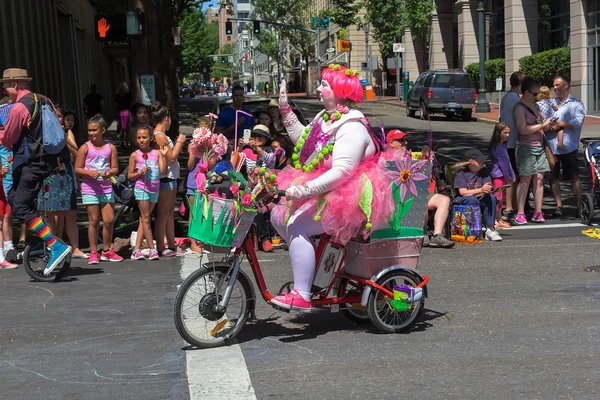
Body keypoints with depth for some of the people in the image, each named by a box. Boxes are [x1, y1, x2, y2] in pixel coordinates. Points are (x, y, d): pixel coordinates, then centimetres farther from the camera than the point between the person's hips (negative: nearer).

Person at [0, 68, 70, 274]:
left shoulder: (19, 107, -14)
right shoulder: (44, 100, 13)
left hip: (32, 163, -9)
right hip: (48, 158, 9)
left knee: (20, 207, -8)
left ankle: (56, 246, -18)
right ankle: (42, 237, 20)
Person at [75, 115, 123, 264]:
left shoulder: (110, 148, 5)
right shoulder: (85, 148, -1)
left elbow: (115, 168, 6)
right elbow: (77, 169, -2)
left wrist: (109, 172, -16)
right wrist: (89, 173, -19)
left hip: (106, 188, 2)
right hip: (90, 189, -2)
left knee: (109, 220, 0)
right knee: (94, 221, 0)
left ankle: (106, 251, 15)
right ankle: (93, 252, 8)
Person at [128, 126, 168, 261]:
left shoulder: (156, 153, 4)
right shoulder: (135, 155, -2)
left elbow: (164, 171, -5)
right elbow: (129, 176, 1)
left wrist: (163, 155, -11)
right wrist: (140, 172, -16)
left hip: (154, 189, 3)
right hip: (141, 188, -3)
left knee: (144, 219, 8)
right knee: (146, 218, -4)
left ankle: (136, 249, 13)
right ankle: (152, 249, -1)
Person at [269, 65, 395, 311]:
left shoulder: (352, 128, -20)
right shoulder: (326, 117, 11)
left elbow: (341, 171, -30)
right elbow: (301, 138, 27)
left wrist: (305, 189, -38)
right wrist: (285, 109, 22)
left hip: (349, 199, -10)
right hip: (324, 191, 11)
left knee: (296, 224, -26)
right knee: (278, 214, 1)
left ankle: (301, 296, -26)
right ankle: (307, 270, 12)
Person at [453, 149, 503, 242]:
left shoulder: (484, 171, 7)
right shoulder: (462, 172, -6)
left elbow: (488, 189, -2)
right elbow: (462, 192, -17)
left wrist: (487, 190, -27)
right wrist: (480, 190, -27)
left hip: (479, 200, 4)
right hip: (463, 201, -4)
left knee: (491, 197, -25)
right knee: (471, 199, -36)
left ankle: (490, 229, -25)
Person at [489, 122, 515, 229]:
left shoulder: (503, 145, 15)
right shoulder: (496, 146, -15)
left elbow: (507, 161, 18)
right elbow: (501, 162, -15)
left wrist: (511, 175, 14)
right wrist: (507, 177, -12)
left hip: (503, 175, 10)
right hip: (498, 174, -10)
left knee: (501, 197, 14)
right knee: (497, 197, -10)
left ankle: (499, 219, 21)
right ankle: (494, 220, -9)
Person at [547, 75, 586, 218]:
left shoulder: (576, 104, 6)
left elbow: (578, 122, -8)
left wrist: (560, 124, -12)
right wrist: (549, 127, -11)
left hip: (568, 146, -4)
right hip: (551, 146, 4)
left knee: (574, 177, -2)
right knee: (553, 177, 3)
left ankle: (579, 207, 4)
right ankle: (559, 206, 10)